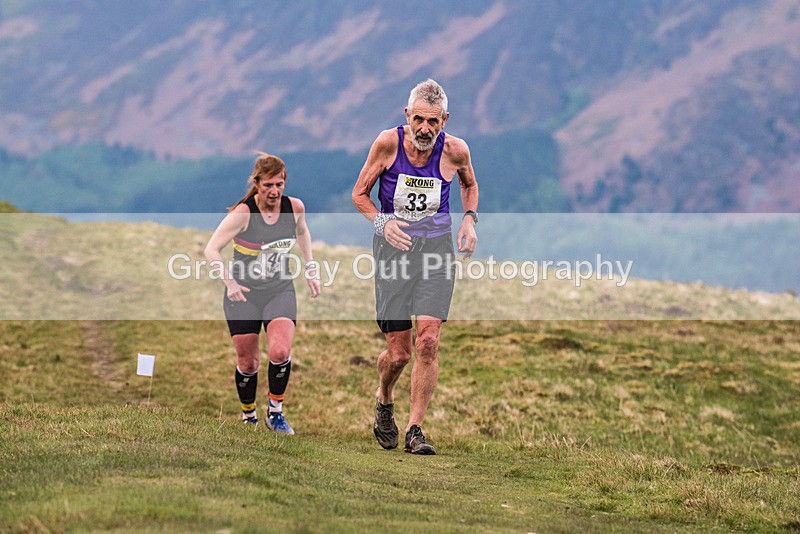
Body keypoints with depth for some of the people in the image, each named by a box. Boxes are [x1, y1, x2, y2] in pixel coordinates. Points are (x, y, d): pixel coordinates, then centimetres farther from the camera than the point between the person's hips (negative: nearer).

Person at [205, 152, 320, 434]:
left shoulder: (295, 207, -7)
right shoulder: (243, 213, -19)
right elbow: (211, 249, -14)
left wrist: (310, 269, 15)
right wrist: (230, 282, -23)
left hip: (280, 291, 2)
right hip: (243, 295, -2)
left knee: (280, 352, -20)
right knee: (248, 363, 4)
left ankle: (275, 412, 0)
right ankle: (249, 416, 28)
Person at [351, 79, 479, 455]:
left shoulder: (455, 150, -6)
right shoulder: (388, 143, -10)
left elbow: (469, 184, 18)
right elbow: (359, 194, 1)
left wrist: (470, 219, 1)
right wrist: (383, 222, -17)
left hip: (437, 247, 1)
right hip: (394, 247, -1)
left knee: (428, 342, -14)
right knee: (398, 353, -1)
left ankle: (415, 430, -3)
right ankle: (384, 401, 33)